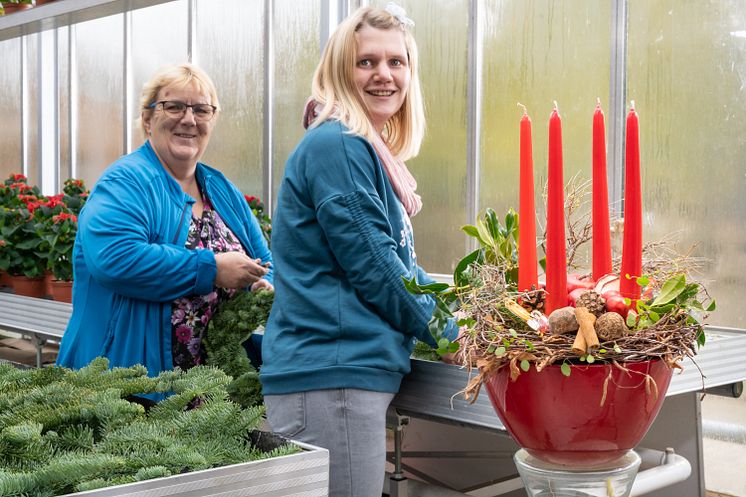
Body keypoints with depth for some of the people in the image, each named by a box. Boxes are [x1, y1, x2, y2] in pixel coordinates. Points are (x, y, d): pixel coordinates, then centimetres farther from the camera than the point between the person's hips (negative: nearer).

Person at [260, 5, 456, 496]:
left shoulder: (370, 152, 18)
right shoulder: (336, 146, -13)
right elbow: (372, 266, -15)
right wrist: (445, 331, -3)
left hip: (357, 369, 10)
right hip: (330, 379, -10)